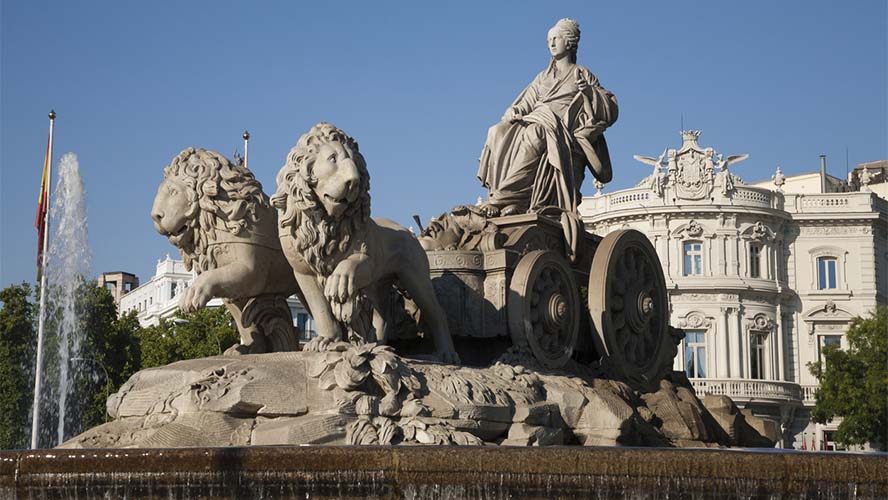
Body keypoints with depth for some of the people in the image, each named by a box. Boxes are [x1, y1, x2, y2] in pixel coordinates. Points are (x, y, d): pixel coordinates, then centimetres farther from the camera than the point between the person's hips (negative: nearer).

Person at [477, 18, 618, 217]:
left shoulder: (582, 75, 18)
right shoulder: (543, 77, 30)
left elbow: (611, 109, 11)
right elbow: (526, 102, 20)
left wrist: (590, 91, -6)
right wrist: (515, 112, -3)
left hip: (562, 128, -5)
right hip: (534, 121, 5)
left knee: (535, 136, -38)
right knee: (499, 134, -26)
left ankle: (505, 198, -45)